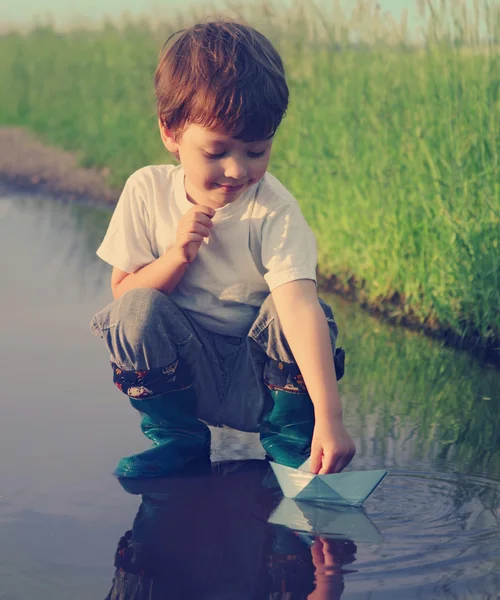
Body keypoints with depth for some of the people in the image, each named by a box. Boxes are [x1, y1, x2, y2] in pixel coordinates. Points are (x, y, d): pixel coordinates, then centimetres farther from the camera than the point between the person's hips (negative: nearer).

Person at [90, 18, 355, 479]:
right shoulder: (147, 191, -9)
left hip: (261, 378, -1)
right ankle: (177, 437, -1)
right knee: (138, 309, -25)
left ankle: (289, 440, -3)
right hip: (186, 375, 2)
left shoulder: (274, 211, -19)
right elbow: (122, 290, -4)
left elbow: (300, 307, -32)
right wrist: (177, 256, -24)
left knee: (286, 311, -30)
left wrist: (329, 417, -43)